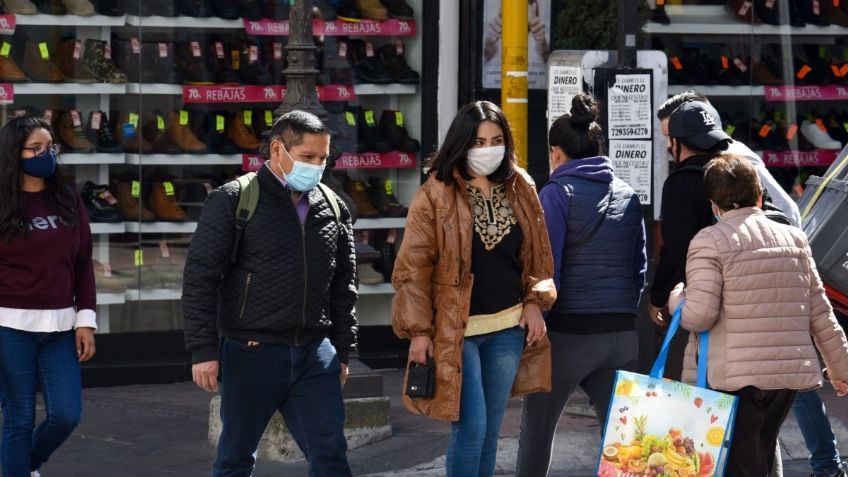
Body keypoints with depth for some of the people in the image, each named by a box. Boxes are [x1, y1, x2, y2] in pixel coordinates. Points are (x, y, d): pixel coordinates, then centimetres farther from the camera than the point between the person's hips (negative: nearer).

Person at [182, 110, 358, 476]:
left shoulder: (333, 208, 8)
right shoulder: (232, 201, -7)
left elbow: (343, 285, 17)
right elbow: (200, 278, -8)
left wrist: (342, 350, 16)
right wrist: (203, 350, -11)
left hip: (315, 355, 4)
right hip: (251, 354, -4)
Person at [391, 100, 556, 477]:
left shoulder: (521, 189, 7)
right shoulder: (435, 194, -9)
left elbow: (537, 254, 17)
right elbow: (413, 267, -9)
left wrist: (535, 301, 6)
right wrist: (419, 330, -12)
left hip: (509, 327, 5)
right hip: (456, 330, -5)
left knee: (490, 429, 11)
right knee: (471, 427, -9)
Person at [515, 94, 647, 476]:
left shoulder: (557, 193, -6)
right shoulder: (629, 196, 11)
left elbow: (545, 271, -11)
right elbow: (640, 269, 15)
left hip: (568, 331, -5)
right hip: (622, 332, 5)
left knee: (536, 430, 11)